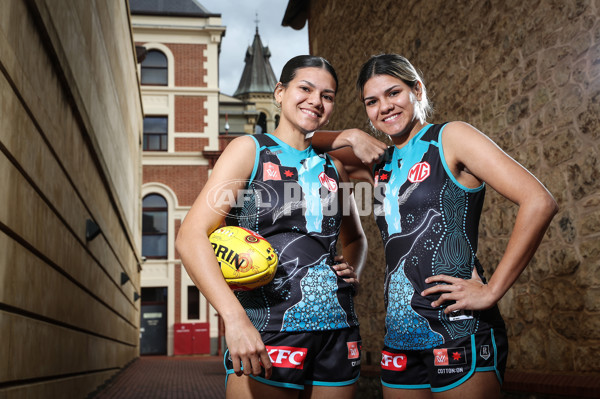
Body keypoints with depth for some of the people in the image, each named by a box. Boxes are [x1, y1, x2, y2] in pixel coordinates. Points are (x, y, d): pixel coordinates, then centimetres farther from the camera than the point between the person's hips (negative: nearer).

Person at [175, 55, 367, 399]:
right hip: (267, 331, -4)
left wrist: (353, 268, 6)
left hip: (337, 332, 5)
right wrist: (235, 318, -23)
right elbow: (191, 236, -11)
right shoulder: (250, 150, 0)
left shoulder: (333, 169, 13)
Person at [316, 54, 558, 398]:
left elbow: (540, 203, -15)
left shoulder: (449, 138, -5)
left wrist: (492, 291, -15)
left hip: (459, 334, -6)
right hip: (400, 336, 6)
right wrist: (351, 136, 2)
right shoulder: (381, 162, 13)